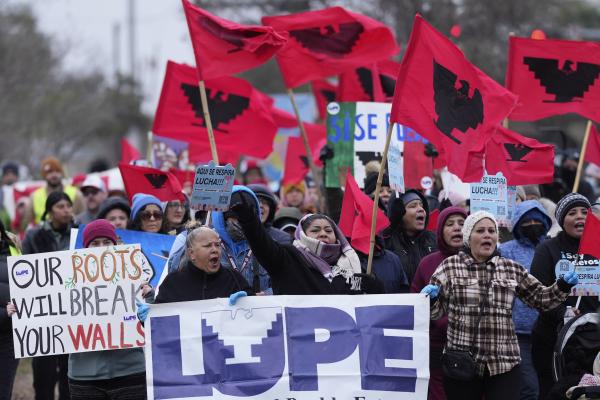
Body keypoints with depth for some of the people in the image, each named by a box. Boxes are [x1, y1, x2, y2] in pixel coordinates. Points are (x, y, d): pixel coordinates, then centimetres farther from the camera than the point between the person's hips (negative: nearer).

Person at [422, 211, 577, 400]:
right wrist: (430, 297, -16)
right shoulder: (450, 266, 4)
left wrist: (564, 285, 0)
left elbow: (541, 299, 16)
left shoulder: (512, 269, 10)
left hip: (504, 365, 1)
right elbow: (435, 310, 5)